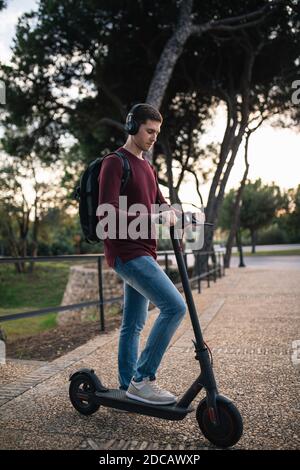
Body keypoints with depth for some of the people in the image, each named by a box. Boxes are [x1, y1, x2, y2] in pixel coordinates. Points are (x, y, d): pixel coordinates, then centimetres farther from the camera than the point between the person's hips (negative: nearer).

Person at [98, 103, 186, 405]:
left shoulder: (147, 167, 22)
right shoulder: (115, 163, -8)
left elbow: (159, 202, 24)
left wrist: (171, 214, 1)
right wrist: (149, 219, -25)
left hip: (142, 252, 9)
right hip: (126, 252, -9)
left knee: (133, 324, 13)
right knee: (175, 306, -19)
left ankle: (127, 386, 24)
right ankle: (142, 379, -8)